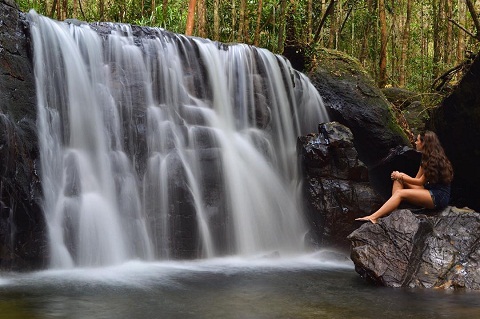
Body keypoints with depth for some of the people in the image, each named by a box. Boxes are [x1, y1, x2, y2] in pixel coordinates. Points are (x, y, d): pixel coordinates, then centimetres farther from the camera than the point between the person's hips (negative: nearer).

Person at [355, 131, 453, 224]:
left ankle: (373, 218, -35)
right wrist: (400, 175, -4)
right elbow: (417, 179, 11)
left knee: (400, 193, -24)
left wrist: (401, 176, -4)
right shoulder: (426, 158, 17)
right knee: (398, 180, 2)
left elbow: (421, 182, -13)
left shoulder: (435, 159, -13)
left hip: (439, 197, -10)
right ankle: (393, 210, -17)